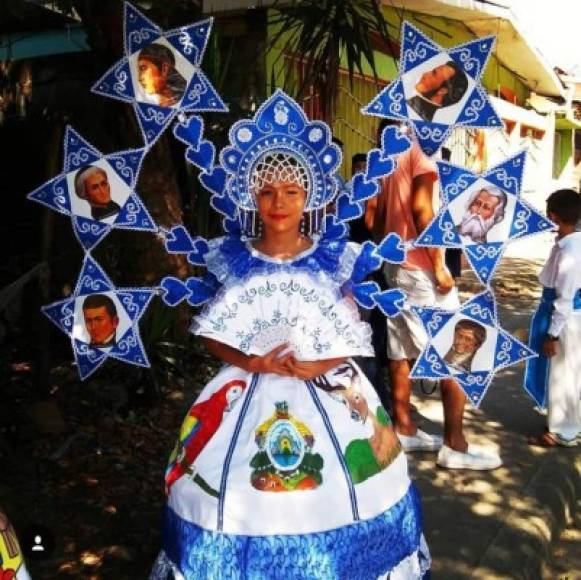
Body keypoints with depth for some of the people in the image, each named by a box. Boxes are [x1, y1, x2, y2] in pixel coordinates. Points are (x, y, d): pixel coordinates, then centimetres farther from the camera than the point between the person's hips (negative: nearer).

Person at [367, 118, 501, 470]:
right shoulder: (417, 152, -8)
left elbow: (372, 219, 11)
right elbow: (421, 209, -19)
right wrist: (439, 266, -18)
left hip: (394, 266, 8)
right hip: (421, 267, -8)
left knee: (402, 352, 11)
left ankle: (405, 430, 20)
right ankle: (455, 445, 0)